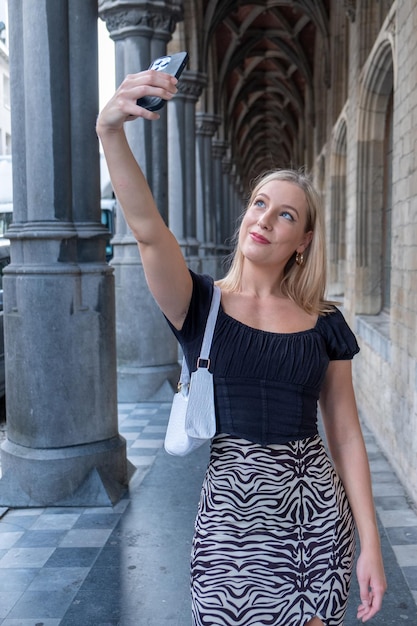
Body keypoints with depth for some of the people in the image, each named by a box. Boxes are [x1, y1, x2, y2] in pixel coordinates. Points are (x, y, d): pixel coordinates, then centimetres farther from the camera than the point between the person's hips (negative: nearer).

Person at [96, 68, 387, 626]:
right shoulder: (202, 306, -2)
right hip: (233, 510, -1)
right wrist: (111, 131, -35)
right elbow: (148, 229, -21)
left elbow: (346, 436, 3)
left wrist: (370, 543, 1)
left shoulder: (324, 323, 2)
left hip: (318, 508, 2)